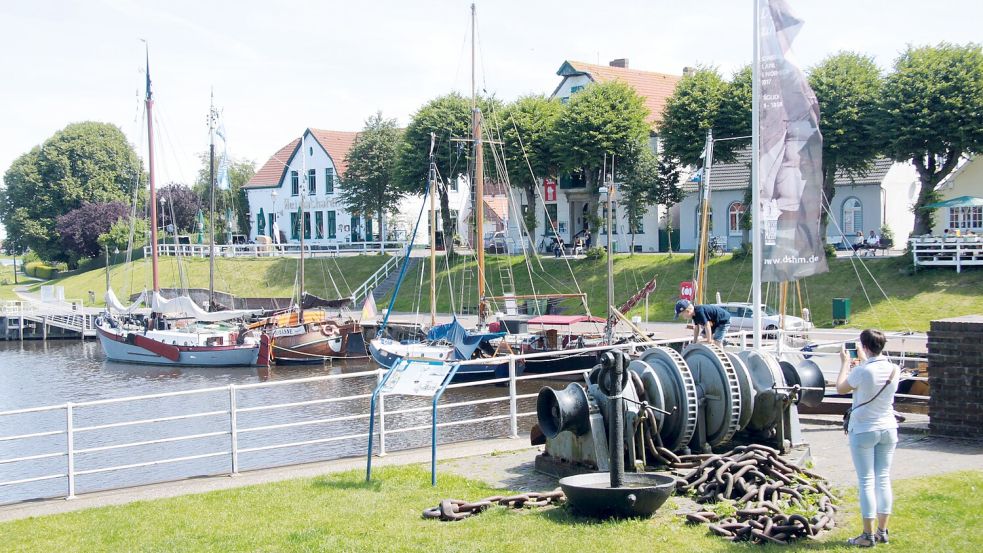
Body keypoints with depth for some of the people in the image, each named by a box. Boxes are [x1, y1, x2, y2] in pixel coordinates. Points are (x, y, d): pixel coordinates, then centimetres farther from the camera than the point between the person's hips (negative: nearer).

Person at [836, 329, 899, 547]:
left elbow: (841, 388, -3)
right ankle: (883, 531, 17)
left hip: (864, 431, -5)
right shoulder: (894, 370, -2)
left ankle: (868, 535, 2)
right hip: (888, 429, 5)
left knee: (867, 482, -1)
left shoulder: (861, 371, -19)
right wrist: (863, 360, 29)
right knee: (884, 479, 12)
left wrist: (845, 362, 7)